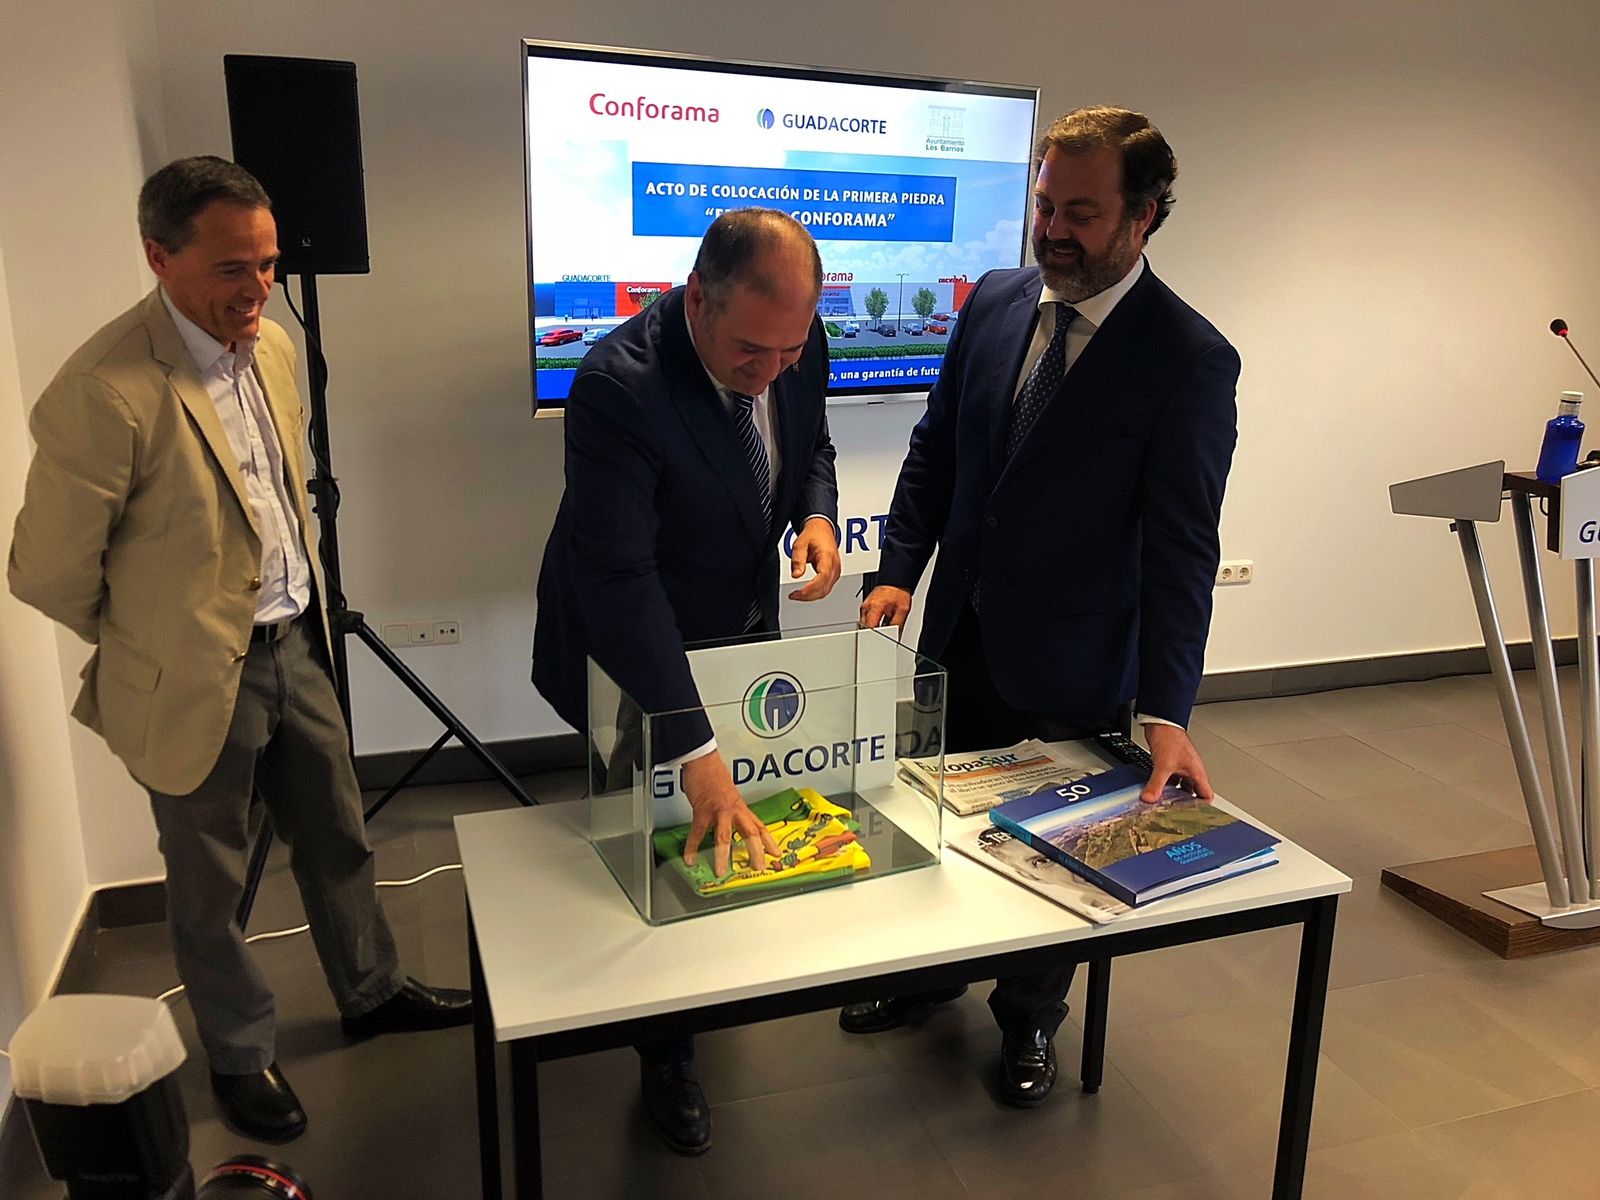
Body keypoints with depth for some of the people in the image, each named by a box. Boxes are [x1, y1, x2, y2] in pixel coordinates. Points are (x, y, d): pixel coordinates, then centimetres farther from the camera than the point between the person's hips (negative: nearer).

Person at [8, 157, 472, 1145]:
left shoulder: (271, 345, -1)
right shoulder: (105, 394, -26)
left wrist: (302, 608, 17)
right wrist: (152, 642, 0)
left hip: (294, 644, 7)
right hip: (197, 679, -6)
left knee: (338, 836, 22)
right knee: (210, 886, 15)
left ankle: (372, 990, 45)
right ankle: (239, 1056, 38)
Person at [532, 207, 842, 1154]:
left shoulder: (798, 343, -14)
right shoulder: (618, 385, -34)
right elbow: (619, 579, -38)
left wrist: (817, 515, -17)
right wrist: (696, 754, -41)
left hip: (744, 628, 6)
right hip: (634, 650, -5)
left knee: (733, 830, 21)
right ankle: (668, 1056, 32)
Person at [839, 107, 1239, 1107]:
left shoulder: (1191, 359, -17)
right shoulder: (994, 301, -2)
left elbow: (1182, 547, -19)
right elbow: (935, 449, 6)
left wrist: (1166, 711, -23)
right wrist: (899, 570, -4)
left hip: (1075, 663, -4)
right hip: (962, 633, 5)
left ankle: (1032, 1020, 42)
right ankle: (930, 976, 48)